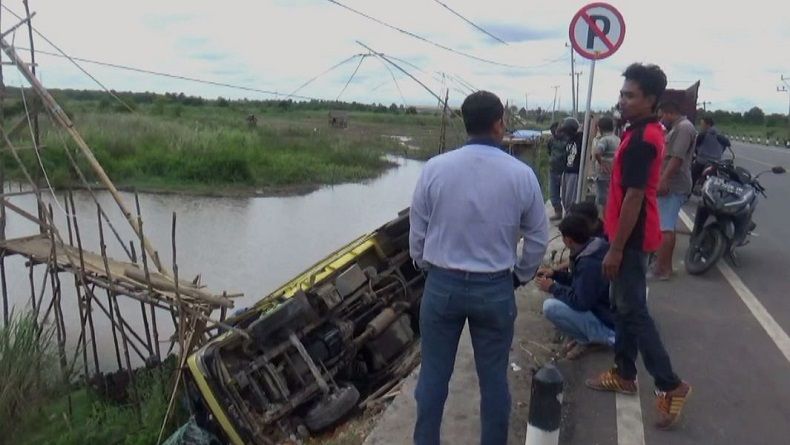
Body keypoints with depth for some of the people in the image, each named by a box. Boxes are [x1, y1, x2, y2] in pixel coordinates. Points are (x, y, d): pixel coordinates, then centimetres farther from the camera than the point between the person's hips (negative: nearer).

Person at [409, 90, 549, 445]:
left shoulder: (435, 168, -8)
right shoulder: (521, 174, -7)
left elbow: (417, 232, 0)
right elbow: (538, 239, 2)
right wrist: (520, 276, 18)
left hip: (442, 284, 0)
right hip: (495, 289, 0)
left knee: (433, 375, 14)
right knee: (493, 378, 15)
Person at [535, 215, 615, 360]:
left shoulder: (589, 263, -29)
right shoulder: (596, 246, 0)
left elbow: (581, 303, -25)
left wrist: (553, 288, -12)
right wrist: (555, 274, 9)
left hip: (610, 324, -10)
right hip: (613, 311, 10)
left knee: (550, 307, -22)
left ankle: (589, 340, -5)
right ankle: (587, 336, 10)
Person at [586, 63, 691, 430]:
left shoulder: (641, 139, -21)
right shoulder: (646, 132, 11)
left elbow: (634, 198, -23)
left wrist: (616, 249, -20)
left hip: (632, 239, -10)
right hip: (632, 235, 10)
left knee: (633, 311, -2)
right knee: (623, 306, 16)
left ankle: (671, 385, 7)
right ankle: (624, 374, 28)